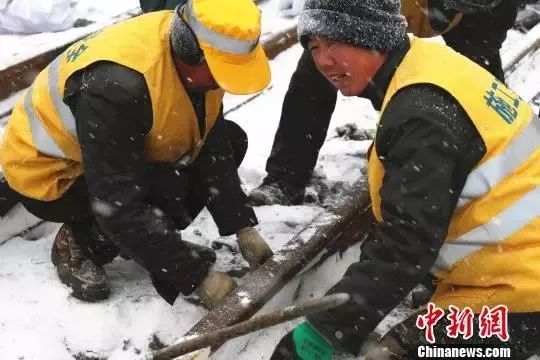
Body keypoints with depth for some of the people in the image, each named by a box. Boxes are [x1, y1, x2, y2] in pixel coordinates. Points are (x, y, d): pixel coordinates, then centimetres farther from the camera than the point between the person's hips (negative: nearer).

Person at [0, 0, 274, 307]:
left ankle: (137, 238, 3)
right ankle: (79, 242, -4)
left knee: (231, 141, -3)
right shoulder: (117, 85, -39)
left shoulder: (192, 56, -15)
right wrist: (196, 275, -32)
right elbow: (118, 205, -37)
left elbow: (212, 148, -7)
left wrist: (243, 228, -14)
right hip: (49, 172, -7)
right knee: (170, 191, -32)